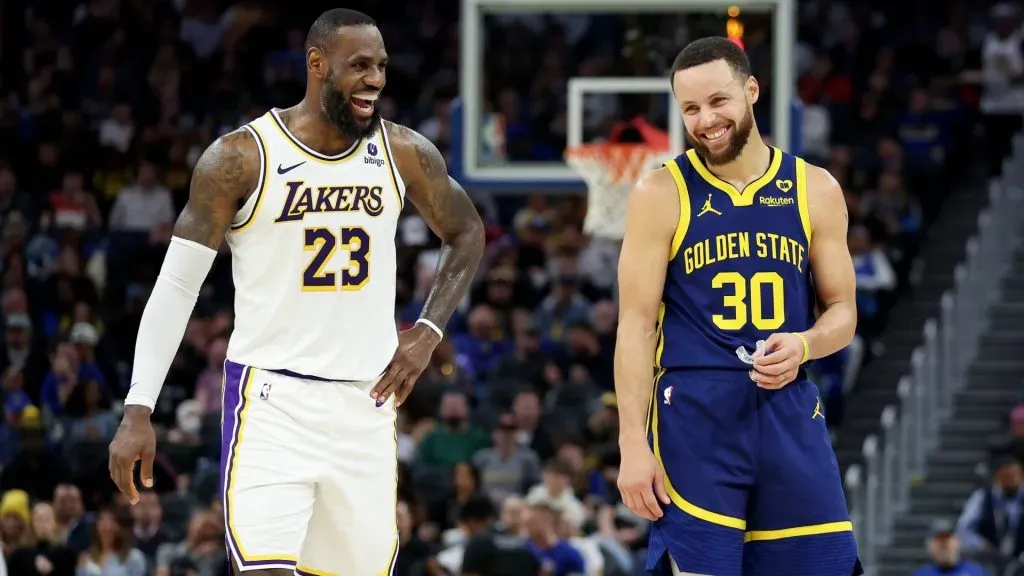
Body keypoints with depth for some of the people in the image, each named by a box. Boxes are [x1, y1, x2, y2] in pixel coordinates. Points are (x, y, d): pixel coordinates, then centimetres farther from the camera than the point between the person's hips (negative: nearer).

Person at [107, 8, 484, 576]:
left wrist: (428, 333, 6)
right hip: (271, 401, -4)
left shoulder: (404, 154, 3)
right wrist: (138, 411, -10)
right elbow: (177, 286, -5)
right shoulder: (241, 158, -9)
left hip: (364, 405, 4)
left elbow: (466, 234, 21)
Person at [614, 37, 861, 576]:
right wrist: (633, 444, -9)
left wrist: (804, 345, -11)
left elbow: (842, 311, 13)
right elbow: (636, 324, -2)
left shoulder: (815, 190, 7)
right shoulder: (661, 194, -1)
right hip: (694, 414, -3)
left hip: (790, 411, 3)